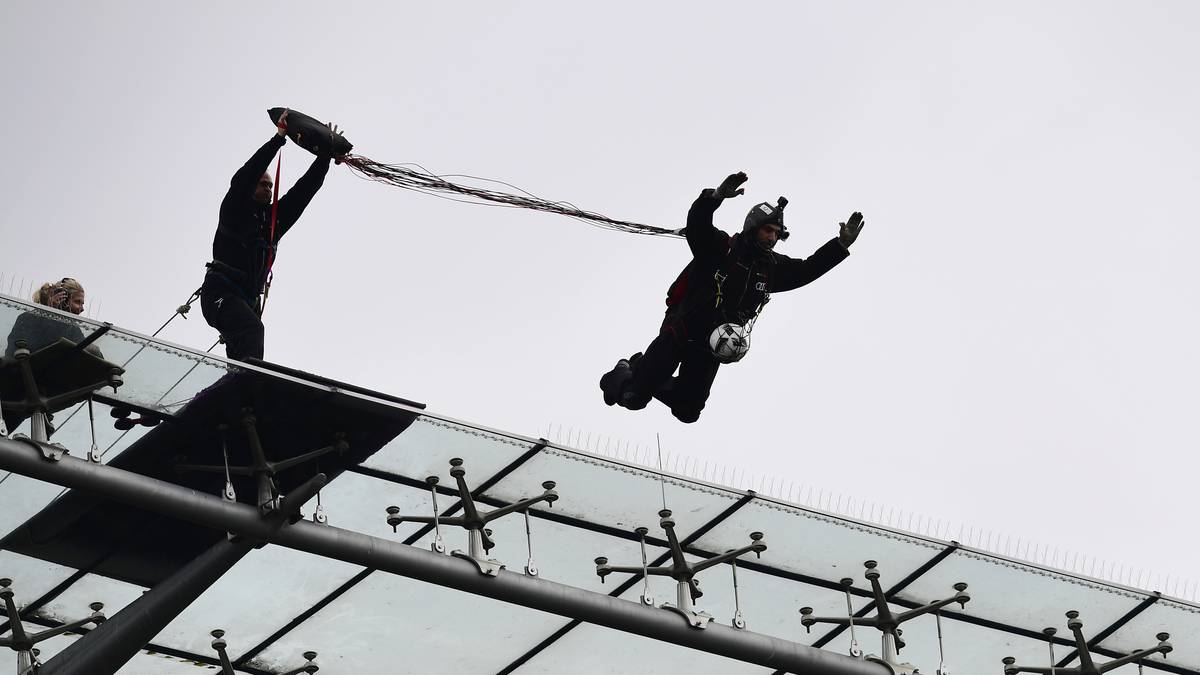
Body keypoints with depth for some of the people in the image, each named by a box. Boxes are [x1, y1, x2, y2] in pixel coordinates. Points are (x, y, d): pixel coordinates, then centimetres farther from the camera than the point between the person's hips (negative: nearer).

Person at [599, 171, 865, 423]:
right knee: (634, 398, -7)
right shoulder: (719, 247, -12)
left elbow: (809, 269, 7)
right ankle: (622, 376, 31)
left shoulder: (773, 267, 6)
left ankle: (644, 373, 33)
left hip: (712, 348, 6)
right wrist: (716, 197, -49)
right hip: (680, 333, -6)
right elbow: (696, 222, -29)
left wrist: (841, 244, -5)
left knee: (688, 411, 7)